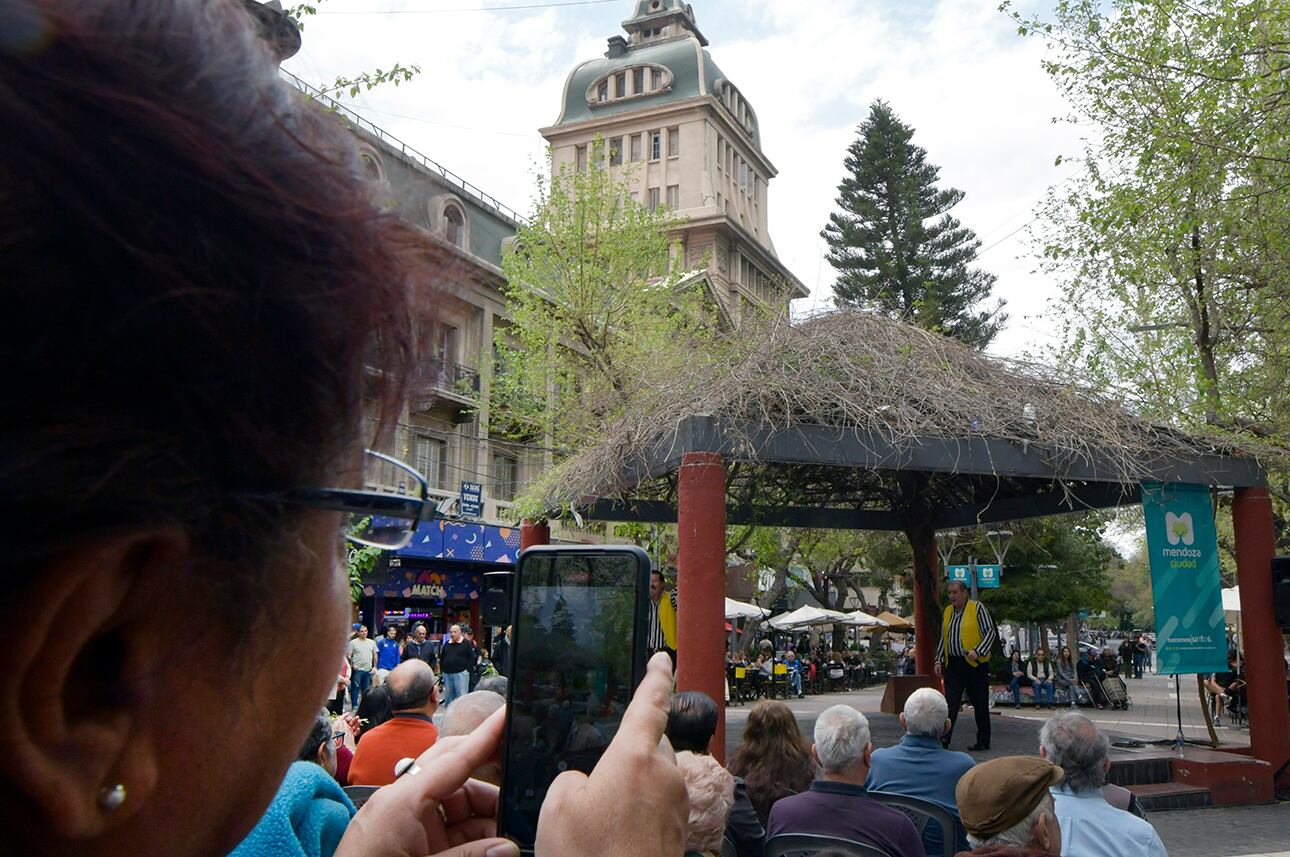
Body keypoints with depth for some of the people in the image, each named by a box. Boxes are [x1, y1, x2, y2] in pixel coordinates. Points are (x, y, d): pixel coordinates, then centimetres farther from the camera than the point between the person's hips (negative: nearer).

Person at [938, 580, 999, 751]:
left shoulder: (977, 608, -4)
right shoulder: (947, 612, 12)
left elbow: (991, 632, -9)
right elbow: (943, 639, 18)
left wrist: (977, 651, -20)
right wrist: (939, 660, 10)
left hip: (975, 664, -4)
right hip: (953, 664, 4)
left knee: (980, 703, 5)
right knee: (951, 701, -2)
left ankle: (983, 741, 14)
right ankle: (944, 738, -5)